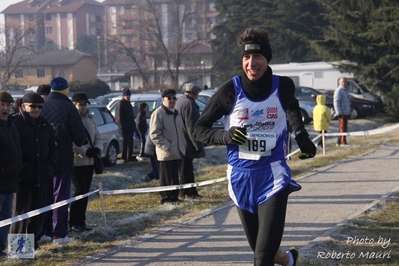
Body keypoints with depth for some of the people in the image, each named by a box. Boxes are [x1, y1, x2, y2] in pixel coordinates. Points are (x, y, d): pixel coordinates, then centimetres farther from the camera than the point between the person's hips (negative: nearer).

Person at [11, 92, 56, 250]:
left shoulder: (44, 125, 14)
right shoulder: (15, 123, -8)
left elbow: (52, 146, 22)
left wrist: (51, 165, 9)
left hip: (42, 174, 7)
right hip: (23, 176, -7)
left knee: (39, 210, 9)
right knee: (22, 210, -6)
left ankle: (33, 241, 18)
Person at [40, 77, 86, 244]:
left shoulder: (42, 106, 1)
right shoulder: (68, 108, -11)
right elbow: (80, 134, -10)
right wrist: (78, 144, 12)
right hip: (62, 159, -4)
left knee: (44, 196, 14)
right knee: (60, 196, 0)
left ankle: (44, 231, 17)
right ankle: (59, 234, -1)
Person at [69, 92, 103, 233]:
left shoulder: (90, 118, 13)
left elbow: (97, 137, 16)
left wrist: (97, 149, -4)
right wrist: (86, 151, -21)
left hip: (89, 161, 7)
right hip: (76, 161, -7)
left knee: (85, 191, 9)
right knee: (80, 190, -10)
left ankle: (81, 221, 17)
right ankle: (73, 222, -1)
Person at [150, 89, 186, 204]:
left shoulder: (176, 113, 15)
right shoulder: (158, 113, -10)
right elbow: (155, 135, -15)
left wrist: (183, 145, 10)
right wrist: (167, 147, -19)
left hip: (177, 152, 7)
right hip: (165, 153, -7)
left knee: (175, 176, 13)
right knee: (166, 177, -2)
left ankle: (174, 197, 20)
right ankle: (166, 198, 5)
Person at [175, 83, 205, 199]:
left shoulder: (179, 102, 13)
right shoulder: (189, 104, -19)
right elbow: (191, 127, -22)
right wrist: (197, 144, -18)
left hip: (181, 142, 10)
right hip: (187, 143, -10)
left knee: (187, 168, 14)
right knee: (186, 168, -3)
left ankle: (191, 191, 20)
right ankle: (184, 192, 3)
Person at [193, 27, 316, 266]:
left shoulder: (283, 86, -5)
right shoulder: (231, 91, -10)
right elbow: (199, 129, -2)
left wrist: (302, 137, 12)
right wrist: (225, 136, -19)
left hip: (273, 177, -1)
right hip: (241, 178, 2)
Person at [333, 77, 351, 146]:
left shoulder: (345, 90, 19)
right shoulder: (338, 91, -11)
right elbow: (336, 102, -18)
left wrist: (349, 111, 23)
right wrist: (339, 113, -23)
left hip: (346, 112, 10)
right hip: (342, 113, -10)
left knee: (343, 128, 12)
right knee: (343, 128, -9)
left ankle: (339, 142, 18)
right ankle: (343, 142, -8)